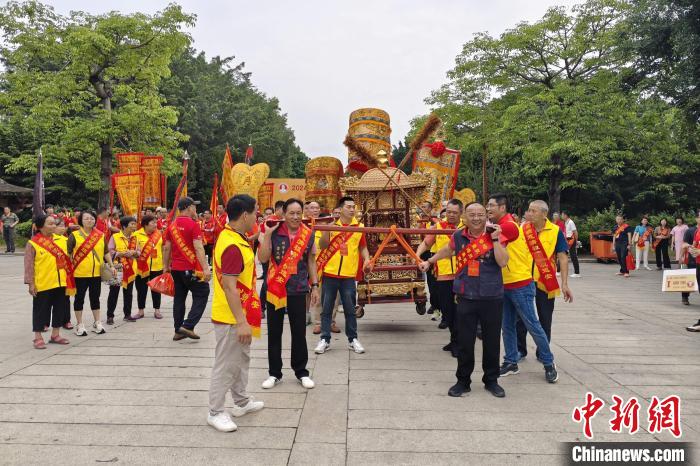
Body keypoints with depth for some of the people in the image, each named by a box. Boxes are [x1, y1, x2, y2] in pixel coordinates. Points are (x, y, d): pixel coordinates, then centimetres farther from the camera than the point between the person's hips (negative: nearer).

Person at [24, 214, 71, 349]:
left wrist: (67, 279, 12)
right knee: (41, 310, 4)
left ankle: (55, 335, 25)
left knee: (59, 308, 12)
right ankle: (38, 338, 16)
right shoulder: (32, 243, -9)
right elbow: (28, 265, -9)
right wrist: (31, 283, -13)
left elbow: (65, 259, 13)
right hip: (42, 285, -6)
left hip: (59, 282, 6)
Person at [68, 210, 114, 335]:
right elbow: (68, 253, -6)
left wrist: (111, 266, 5)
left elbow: (106, 252, 12)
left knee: (95, 297, 13)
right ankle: (79, 325, 16)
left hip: (96, 273, 3)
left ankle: (97, 323, 24)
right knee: (80, 298, 6)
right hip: (80, 273, -3)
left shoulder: (101, 235, 6)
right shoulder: (74, 235, -5)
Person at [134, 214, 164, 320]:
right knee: (141, 289, 9)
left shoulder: (159, 234, 3)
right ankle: (141, 311, 21)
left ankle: (157, 310, 20)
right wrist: (136, 253, -21)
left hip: (157, 266, 2)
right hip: (142, 267, -2)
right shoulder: (137, 234, -6)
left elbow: (163, 249, 12)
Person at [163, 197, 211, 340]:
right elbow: (198, 248, -19)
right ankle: (188, 326, -5)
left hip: (176, 268, 7)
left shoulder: (172, 225, 8)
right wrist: (206, 268, -21)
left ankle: (178, 331, 17)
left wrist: (166, 266, 21)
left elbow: (166, 248, 12)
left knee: (179, 297, 13)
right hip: (191, 269, -7)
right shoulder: (193, 224, -12)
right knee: (201, 295, 4)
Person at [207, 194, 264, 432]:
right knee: (226, 365, 2)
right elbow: (229, 287, -27)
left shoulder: (233, 237, 8)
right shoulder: (232, 246, -25)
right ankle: (215, 412, 16)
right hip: (231, 318, -10)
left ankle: (241, 402, 36)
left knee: (242, 358, 21)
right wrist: (241, 322, -26)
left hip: (239, 315, 10)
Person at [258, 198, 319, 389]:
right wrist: (267, 233, -17)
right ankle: (274, 373, 23)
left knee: (299, 332, 7)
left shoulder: (308, 234, 1)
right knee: (274, 332, 9)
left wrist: (315, 286, 5)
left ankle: (301, 372, 23)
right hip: (275, 289, 0)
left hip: (298, 290, 1)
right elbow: (263, 258, -10)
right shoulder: (273, 233, -4)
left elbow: (311, 261, 9)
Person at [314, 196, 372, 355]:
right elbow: (322, 246, -2)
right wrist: (326, 228, -13)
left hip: (349, 275, 0)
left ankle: (353, 339, 20)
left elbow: (363, 247, 14)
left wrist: (366, 259, -4)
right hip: (329, 273, 0)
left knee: (350, 309, 7)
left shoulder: (359, 227, 4)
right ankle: (325, 339, 15)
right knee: (326, 308, 6)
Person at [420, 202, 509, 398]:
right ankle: (463, 381, 23)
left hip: (492, 298, -1)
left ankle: (491, 380, 29)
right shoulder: (459, 236, 2)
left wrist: (495, 239, -19)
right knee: (464, 342, 7)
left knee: (491, 341, 11)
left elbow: (503, 262, -16)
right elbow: (446, 250, 23)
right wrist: (429, 261, 32)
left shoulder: (494, 236, -4)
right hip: (466, 298, 1)